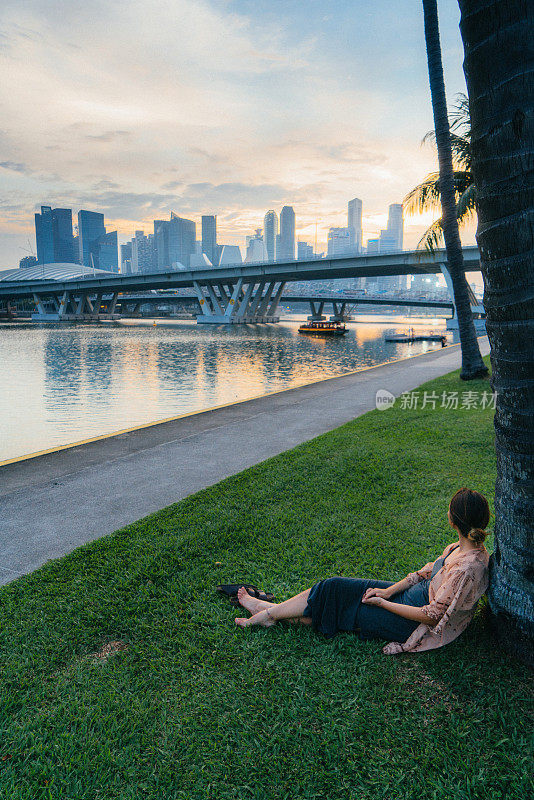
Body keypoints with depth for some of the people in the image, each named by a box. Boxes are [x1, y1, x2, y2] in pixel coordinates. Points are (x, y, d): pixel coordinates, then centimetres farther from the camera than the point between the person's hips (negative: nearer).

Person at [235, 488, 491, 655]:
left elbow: (432, 616, -26)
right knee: (335, 587, 1)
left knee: (333, 598, -5)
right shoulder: (461, 547, -2)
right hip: (413, 594, 8)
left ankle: (269, 614, 12)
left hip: (413, 626, -8)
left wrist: (383, 603, -18)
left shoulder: (467, 568, -30)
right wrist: (388, 591, -3)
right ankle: (271, 610, 12)